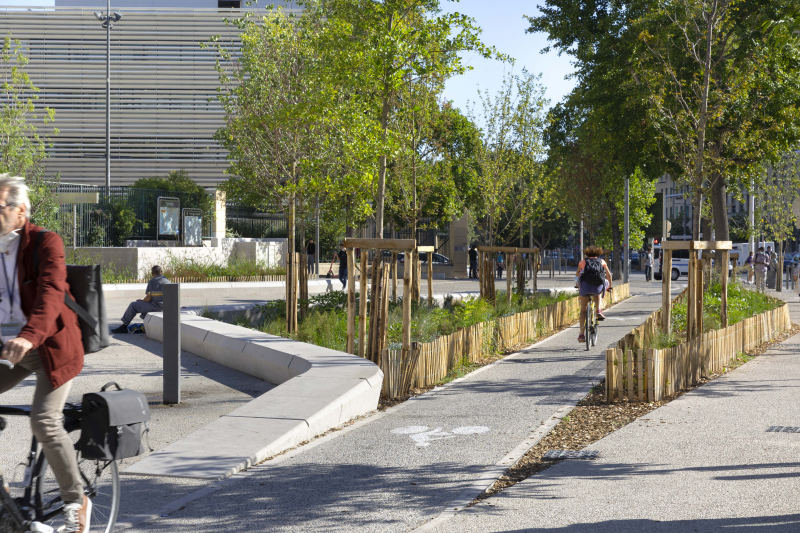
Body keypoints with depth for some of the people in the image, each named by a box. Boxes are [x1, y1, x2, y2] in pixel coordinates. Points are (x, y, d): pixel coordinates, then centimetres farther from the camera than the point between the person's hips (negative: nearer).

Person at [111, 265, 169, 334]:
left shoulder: (152, 281, -9)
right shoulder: (167, 281, 12)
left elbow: (148, 298, -15)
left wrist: (142, 300, 7)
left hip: (155, 306, -8)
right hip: (165, 306, 8)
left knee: (133, 305, 8)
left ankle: (124, 326, 13)